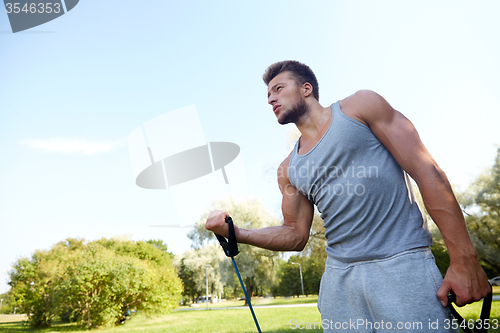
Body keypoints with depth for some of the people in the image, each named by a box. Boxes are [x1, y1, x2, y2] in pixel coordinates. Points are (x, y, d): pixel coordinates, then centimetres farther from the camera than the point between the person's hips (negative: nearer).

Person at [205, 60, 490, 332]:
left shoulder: (360, 106, 0)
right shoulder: (289, 169, 12)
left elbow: (427, 171, -6)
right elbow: (296, 235, 12)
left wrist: (464, 259, -11)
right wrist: (235, 232, -1)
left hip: (402, 263, -4)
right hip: (340, 275, 4)